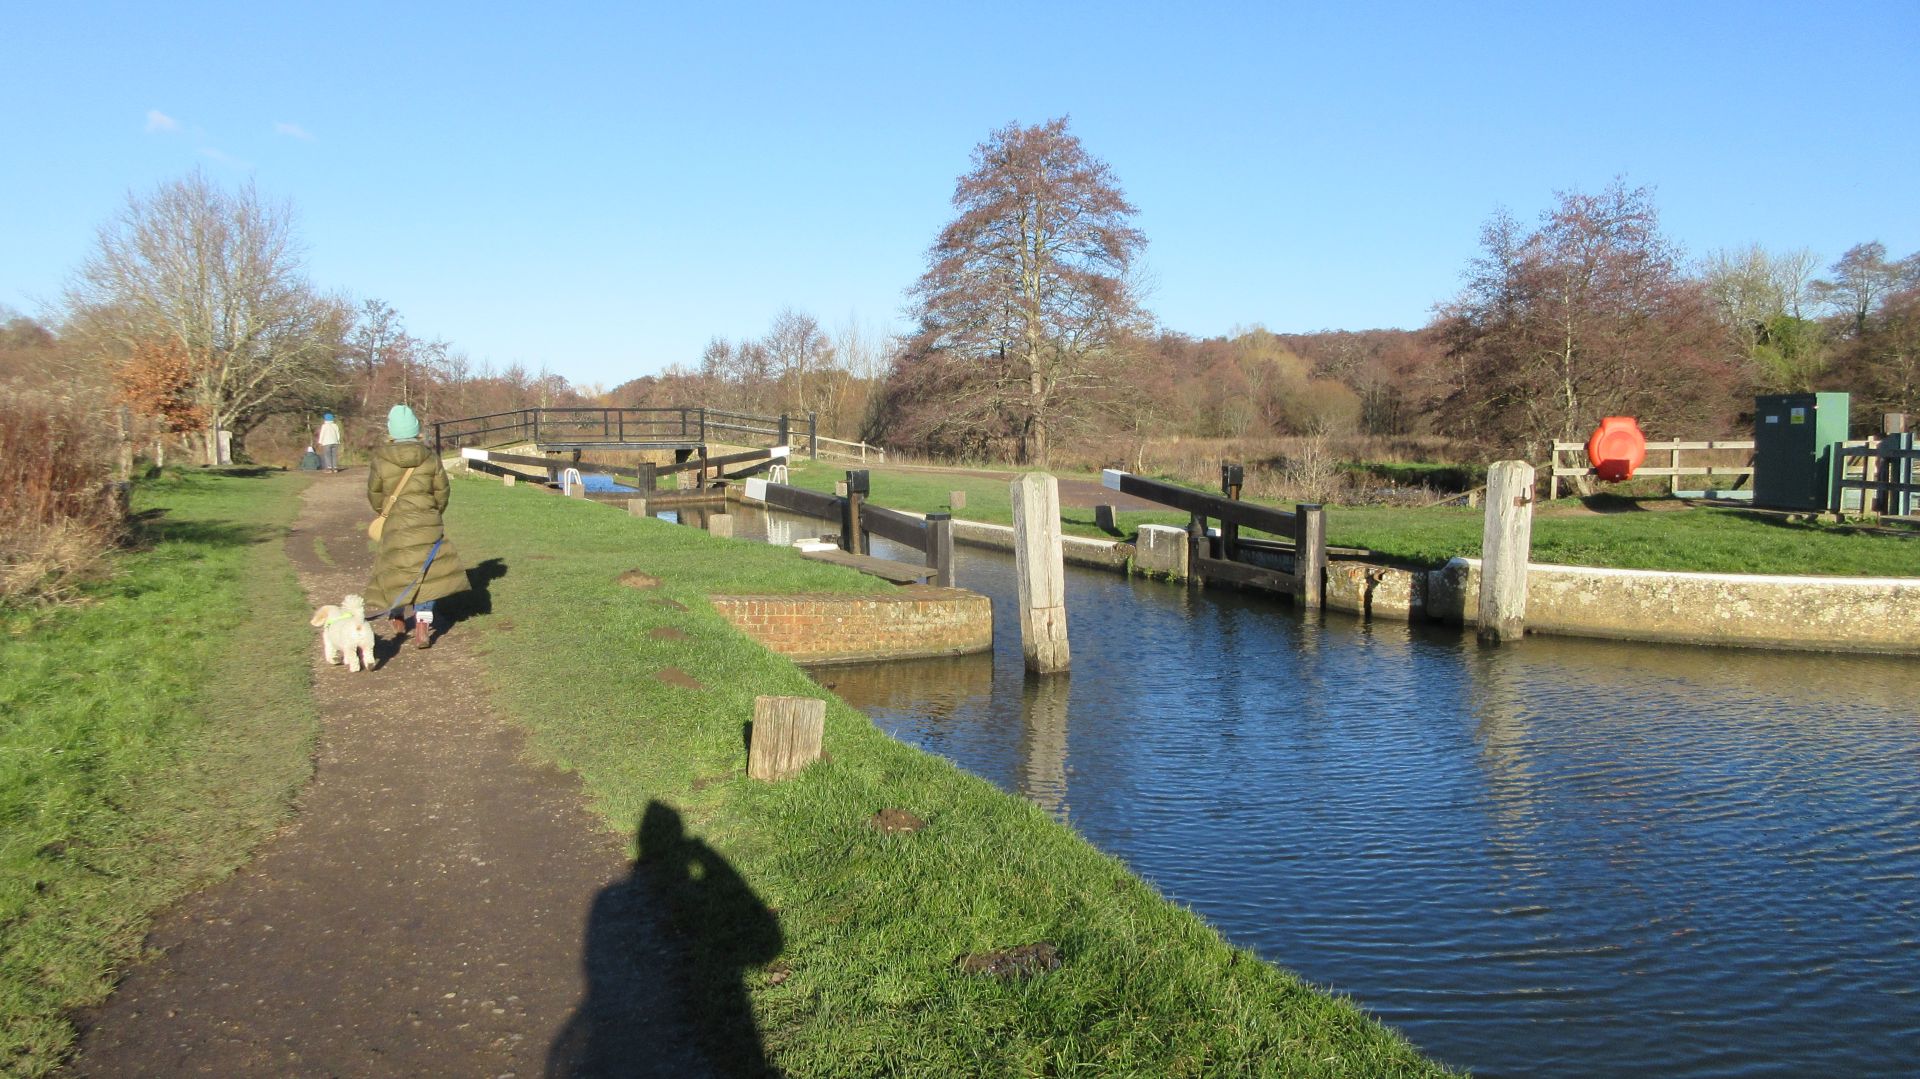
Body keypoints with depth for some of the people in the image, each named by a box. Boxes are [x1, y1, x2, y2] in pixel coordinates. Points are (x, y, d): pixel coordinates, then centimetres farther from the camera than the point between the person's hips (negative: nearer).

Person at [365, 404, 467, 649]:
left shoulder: (380, 460, -7)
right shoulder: (430, 458, -6)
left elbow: (374, 493, 4)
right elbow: (441, 490, 2)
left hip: (394, 525, 0)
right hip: (427, 523, 0)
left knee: (395, 571, 18)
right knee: (426, 574, 5)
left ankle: (398, 620, 35)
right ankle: (422, 627, -4)